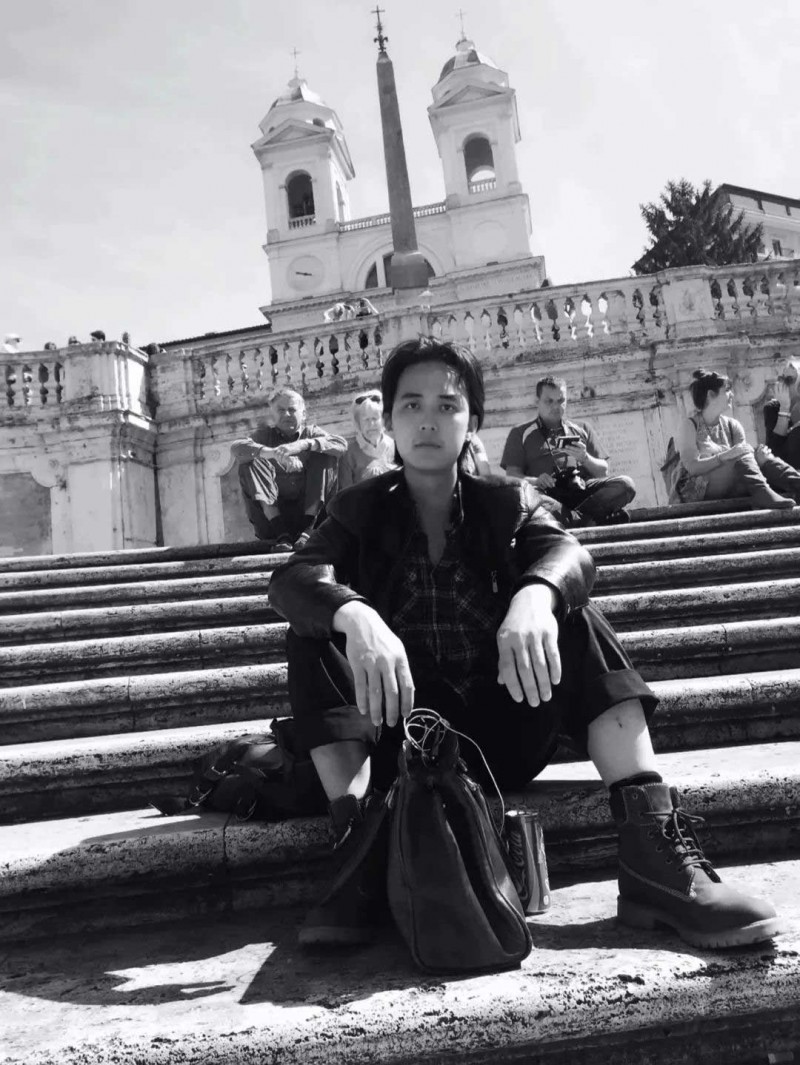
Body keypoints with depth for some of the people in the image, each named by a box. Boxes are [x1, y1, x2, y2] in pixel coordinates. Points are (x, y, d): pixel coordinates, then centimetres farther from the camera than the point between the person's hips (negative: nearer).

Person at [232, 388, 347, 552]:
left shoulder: (311, 432, 13)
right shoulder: (265, 435, 12)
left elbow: (341, 444, -9)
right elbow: (236, 448, -10)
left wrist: (303, 445, -24)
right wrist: (275, 453, -27)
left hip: (308, 510, 0)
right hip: (273, 512, 0)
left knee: (326, 456, -12)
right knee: (250, 462, -15)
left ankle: (307, 528, -23)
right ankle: (280, 531, -29)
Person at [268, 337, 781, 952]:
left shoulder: (509, 502, 7)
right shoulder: (361, 510, 6)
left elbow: (568, 554, -16)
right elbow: (294, 578, -15)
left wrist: (534, 595, -40)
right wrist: (354, 614, -38)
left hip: (505, 735, 1)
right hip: (403, 743, 0)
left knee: (575, 619, -21)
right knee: (313, 638, -21)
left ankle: (653, 848, -29)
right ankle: (361, 845, -28)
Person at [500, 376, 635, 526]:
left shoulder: (581, 429, 26)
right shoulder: (521, 433, 19)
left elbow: (603, 472, 21)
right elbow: (512, 475, 8)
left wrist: (585, 458, -1)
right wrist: (535, 481, -13)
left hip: (582, 489, 2)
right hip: (547, 493, -2)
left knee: (625, 485, -25)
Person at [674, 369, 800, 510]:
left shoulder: (732, 425, 10)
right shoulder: (689, 424, -4)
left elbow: (747, 457, -1)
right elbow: (692, 467, -15)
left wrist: (758, 458, -23)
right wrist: (725, 455, -27)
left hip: (730, 490, 5)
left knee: (762, 456, -18)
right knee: (744, 451, -24)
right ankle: (763, 494, -47)